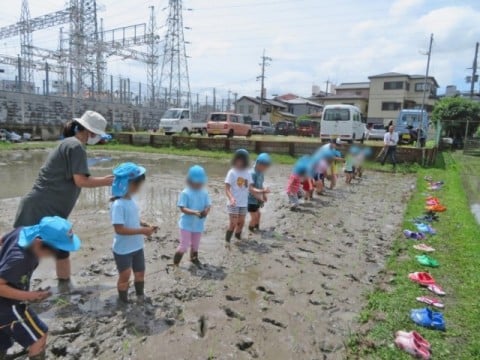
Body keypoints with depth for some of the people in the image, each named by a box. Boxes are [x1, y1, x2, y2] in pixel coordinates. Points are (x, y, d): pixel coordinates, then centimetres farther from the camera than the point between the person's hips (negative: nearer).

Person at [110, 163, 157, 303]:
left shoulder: (131, 200, 0)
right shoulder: (118, 205, -26)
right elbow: (119, 229, -29)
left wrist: (146, 225, -4)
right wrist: (142, 231, -28)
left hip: (137, 246, 8)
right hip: (123, 250, -8)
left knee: (140, 272, 21)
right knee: (125, 276, 9)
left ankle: (140, 296, 43)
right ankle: (124, 300, 30)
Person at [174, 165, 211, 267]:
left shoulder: (204, 193, -3)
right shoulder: (185, 193, -17)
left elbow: (208, 205, 0)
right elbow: (182, 208, -21)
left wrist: (206, 211, -24)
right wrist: (194, 212, -34)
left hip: (198, 224, 5)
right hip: (186, 224, -5)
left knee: (195, 245, 23)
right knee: (184, 246, -5)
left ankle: (194, 259, 49)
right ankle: (175, 264, 15)